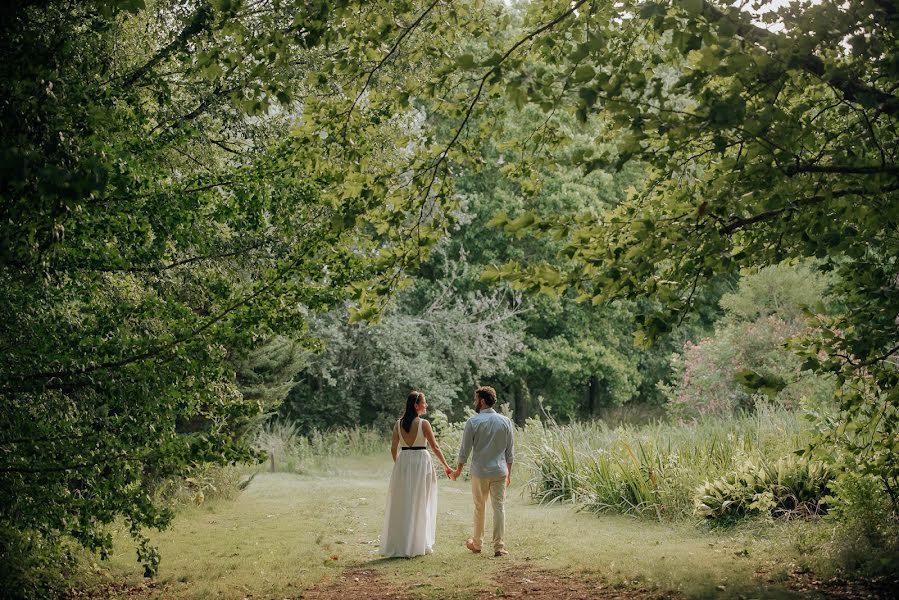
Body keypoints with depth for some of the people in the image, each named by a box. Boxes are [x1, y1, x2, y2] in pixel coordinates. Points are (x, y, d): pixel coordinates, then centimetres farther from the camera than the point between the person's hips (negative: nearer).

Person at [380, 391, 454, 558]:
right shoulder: (424, 424, -10)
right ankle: (417, 545, 12)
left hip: (403, 462, 4)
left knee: (401, 504, 11)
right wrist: (446, 466, 4)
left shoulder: (399, 424, 2)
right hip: (421, 462, -4)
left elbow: (393, 448, 3)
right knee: (420, 504, 7)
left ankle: (397, 545, 15)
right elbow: (435, 447, -6)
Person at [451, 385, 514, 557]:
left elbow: (465, 450, -2)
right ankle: (499, 547, 3)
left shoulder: (473, 422, -7)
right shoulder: (505, 421, 2)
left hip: (479, 472, -1)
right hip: (500, 472, 2)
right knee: (499, 508, 4)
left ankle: (477, 543, 26)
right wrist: (509, 473, 15)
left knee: (479, 508, 12)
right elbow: (509, 451, 5)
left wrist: (458, 470, 11)